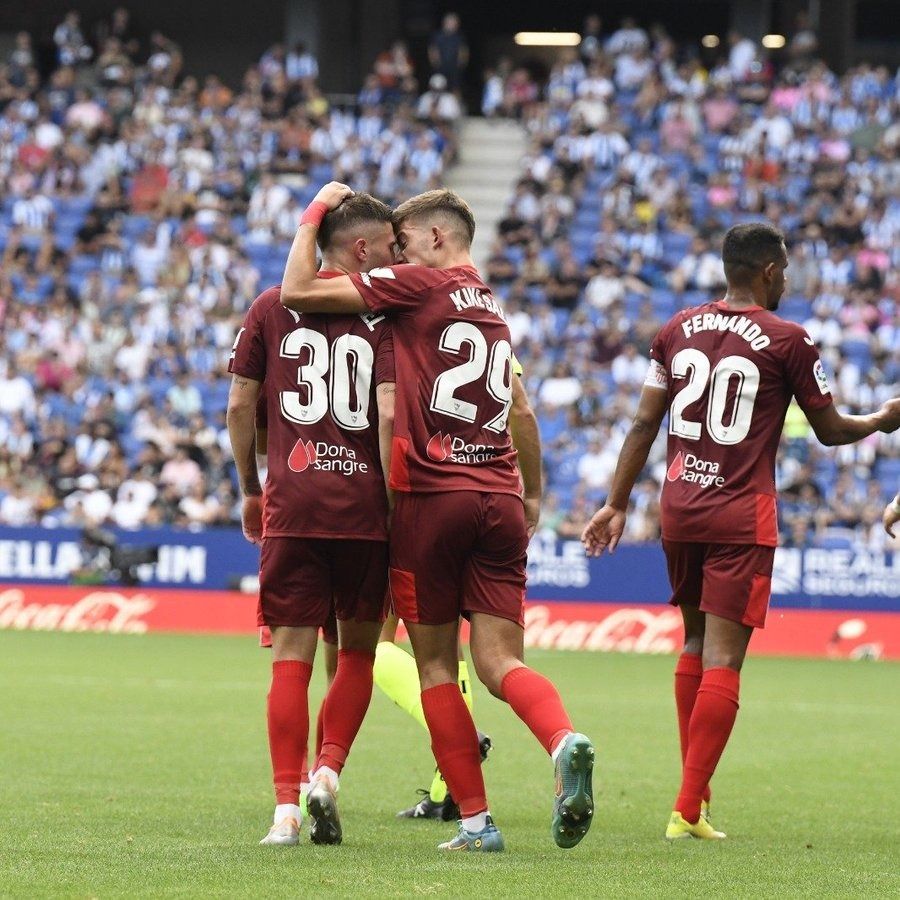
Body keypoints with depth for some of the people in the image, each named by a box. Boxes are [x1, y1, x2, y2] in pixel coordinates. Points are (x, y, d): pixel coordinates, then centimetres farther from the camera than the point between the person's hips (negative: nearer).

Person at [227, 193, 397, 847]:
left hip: (291, 505, 1)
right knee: (358, 651, 14)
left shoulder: (273, 307, 8)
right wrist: (395, 501, -4)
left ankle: (287, 807, -6)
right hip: (363, 505, -1)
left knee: (292, 657, 1)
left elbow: (240, 405, 8)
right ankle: (327, 774, -2)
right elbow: (390, 414, -9)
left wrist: (250, 490, 19)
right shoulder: (385, 314, 0)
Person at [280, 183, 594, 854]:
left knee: (436, 666, 4)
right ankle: (564, 739, -31)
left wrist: (314, 214, 7)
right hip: (499, 498, 5)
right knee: (500, 660, -1)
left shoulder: (419, 285, -2)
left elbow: (298, 292, -4)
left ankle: (476, 820, -1)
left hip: (432, 496, -5)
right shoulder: (493, 309, 20)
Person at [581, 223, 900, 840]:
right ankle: (689, 809, -9)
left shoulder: (678, 329, 8)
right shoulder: (787, 341, -6)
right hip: (742, 517, -5)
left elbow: (644, 425, 10)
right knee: (722, 659, -5)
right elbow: (831, 431, 3)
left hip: (679, 507, 5)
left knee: (696, 643, 19)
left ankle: (694, 792, 18)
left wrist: (617, 504, 17)